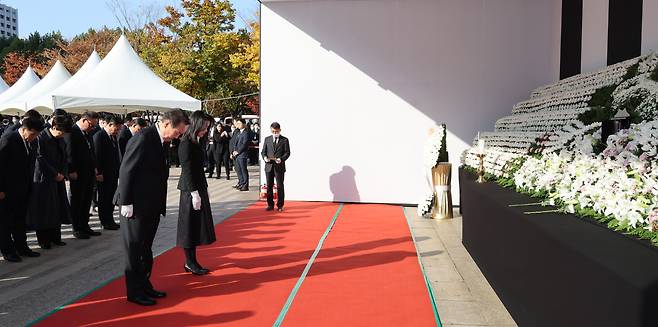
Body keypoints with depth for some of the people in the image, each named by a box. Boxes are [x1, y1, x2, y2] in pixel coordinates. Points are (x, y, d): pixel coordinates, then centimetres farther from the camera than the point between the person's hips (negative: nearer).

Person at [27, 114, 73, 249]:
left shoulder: (60, 139, 6)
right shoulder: (40, 138, -16)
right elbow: (41, 160, -16)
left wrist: (62, 173, -1)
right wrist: (55, 174, -11)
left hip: (58, 179, 7)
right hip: (43, 179, -7)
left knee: (58, 208, 9)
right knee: (43, 210, 2)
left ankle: (55, 237, 19)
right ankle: (43, 240, 13)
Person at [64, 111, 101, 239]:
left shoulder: (87, 133, 13)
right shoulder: (71, 132, -12)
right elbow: (69, 153, -15)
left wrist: (94, 167, 13)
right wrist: (72, 171, -17)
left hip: (89, 173, 8)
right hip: (78, 174, -8)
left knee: (87, 201, 13)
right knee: (77, 201, 3)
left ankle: (85, 226, 22)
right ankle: (77, 229, 12)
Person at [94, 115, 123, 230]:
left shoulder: (114, 137, 10)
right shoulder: (99, 136, -13)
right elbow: (97, 156, -15)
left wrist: (119, 170, 9)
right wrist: (99, 173, -17)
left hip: (114, 173, 8)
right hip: (104, 175, -8)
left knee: (111, 199, 14)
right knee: (104, 198, 4)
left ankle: (110, 220, 24)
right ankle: (105, 222, 12)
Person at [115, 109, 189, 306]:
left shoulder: (163, 141, 7)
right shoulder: (143, 138, -19)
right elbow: (126, 171, -19)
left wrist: (161, 203, 11)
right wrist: (126, 203, -18)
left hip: (152, 206, 8)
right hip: (136, 206, -8)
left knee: (145, 249, 18)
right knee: (135, 250, 4)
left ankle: (144, 286, 30)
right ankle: (134, 292, 16)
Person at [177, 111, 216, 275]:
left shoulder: (195, 142, 11)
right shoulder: (186, 144, -16)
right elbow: (187, 170, -19)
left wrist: (202, 190, 13)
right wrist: (194, 193, -20)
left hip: (199, 188, 9)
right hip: (191, 190, -9)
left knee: (197, 226, 13)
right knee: (191, 226, 0)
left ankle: (191, 262, 20)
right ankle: (190, 263, 10)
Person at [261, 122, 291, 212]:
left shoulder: (284, 140, 2)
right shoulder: (267, 139, 11)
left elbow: (287, 153, -2)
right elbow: (263, 151, 12)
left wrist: (281, 159, -19)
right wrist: (265, 157, -10)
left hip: (279, 166, -3)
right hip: (269, 166, 3)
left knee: (280, 186, 1)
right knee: (269, 186, 7)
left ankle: (280, 206, 10)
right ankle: (270, 205, 16)